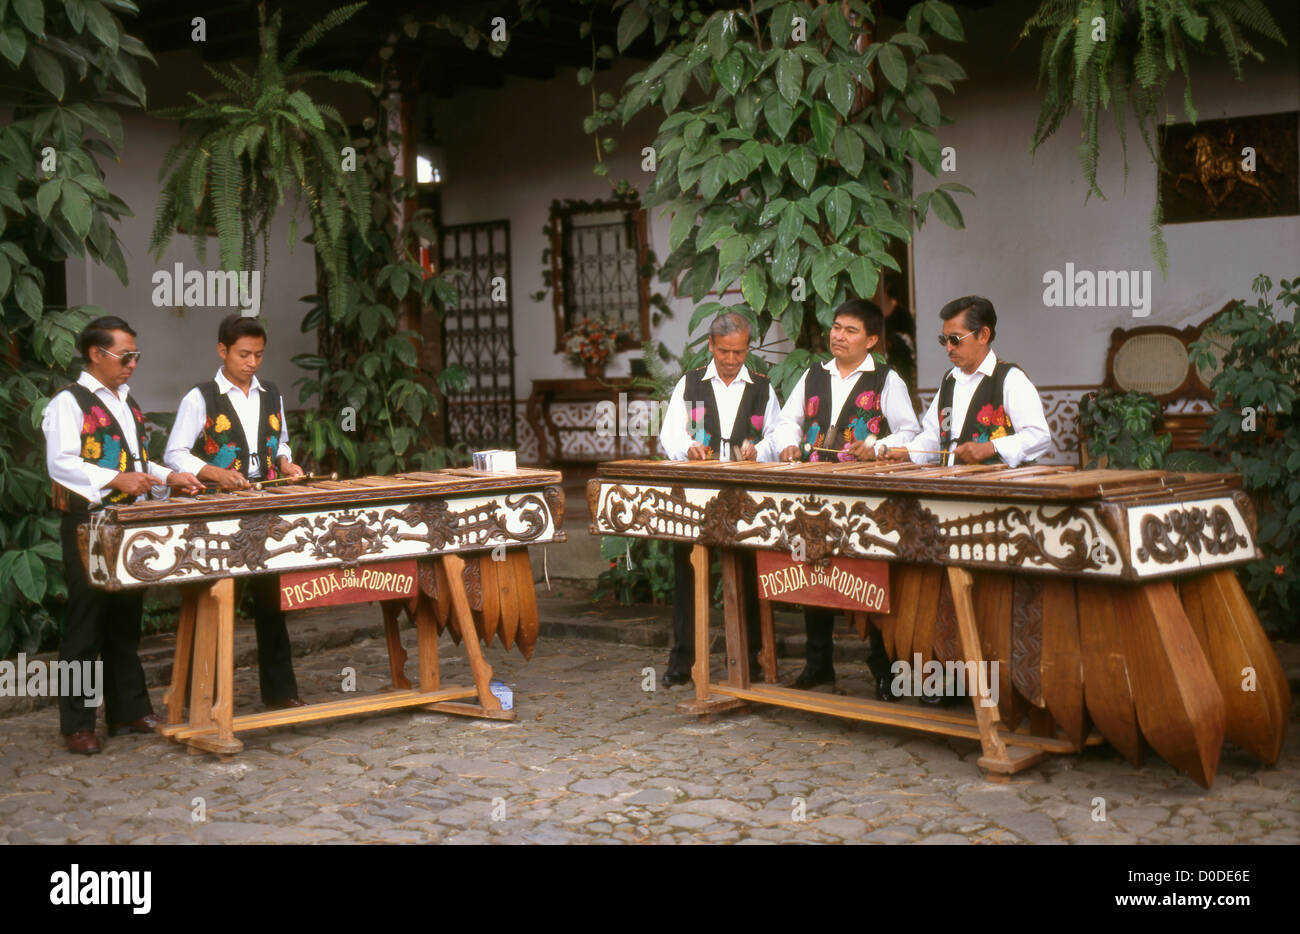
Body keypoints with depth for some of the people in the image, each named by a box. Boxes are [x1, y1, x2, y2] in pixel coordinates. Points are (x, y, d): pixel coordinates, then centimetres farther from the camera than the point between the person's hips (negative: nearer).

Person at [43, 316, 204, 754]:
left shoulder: (127, 403, 19)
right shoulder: (69, 404, -8)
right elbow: (61, 464, -19)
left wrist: (168, 477, 10)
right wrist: (115, 480, -30)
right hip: (87, 527, -8)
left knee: (127, 621, 13)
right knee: (85, 625, -3)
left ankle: (129, 710, 22)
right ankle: (77, 726, 3)